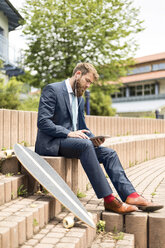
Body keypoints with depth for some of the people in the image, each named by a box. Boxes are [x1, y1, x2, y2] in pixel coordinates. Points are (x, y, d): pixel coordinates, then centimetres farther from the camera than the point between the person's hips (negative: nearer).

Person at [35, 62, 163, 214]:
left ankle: (131, 196, -19)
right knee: (85, 144, -34)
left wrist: (92, 138, -3)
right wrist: (69, 133, -25)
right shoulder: (52, 90, -5)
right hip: (51, 143, -8)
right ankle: (108, 199, -34)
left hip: (70, 140, 8)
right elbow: (42, 122, -14)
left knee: (109, 153, -10)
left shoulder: (79, 99, 21)